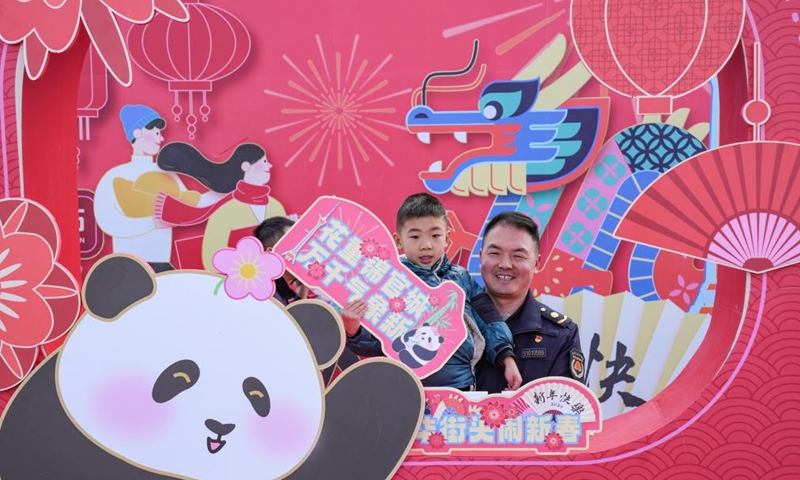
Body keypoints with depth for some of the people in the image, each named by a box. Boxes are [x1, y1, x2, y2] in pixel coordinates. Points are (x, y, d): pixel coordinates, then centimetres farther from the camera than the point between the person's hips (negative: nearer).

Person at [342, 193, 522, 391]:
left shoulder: (461, 278, 7)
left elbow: (488, 325, 12)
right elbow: (376, 343, -4)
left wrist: (507, 359, 3)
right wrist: (353, 332, -22)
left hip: (461, 387, 3)